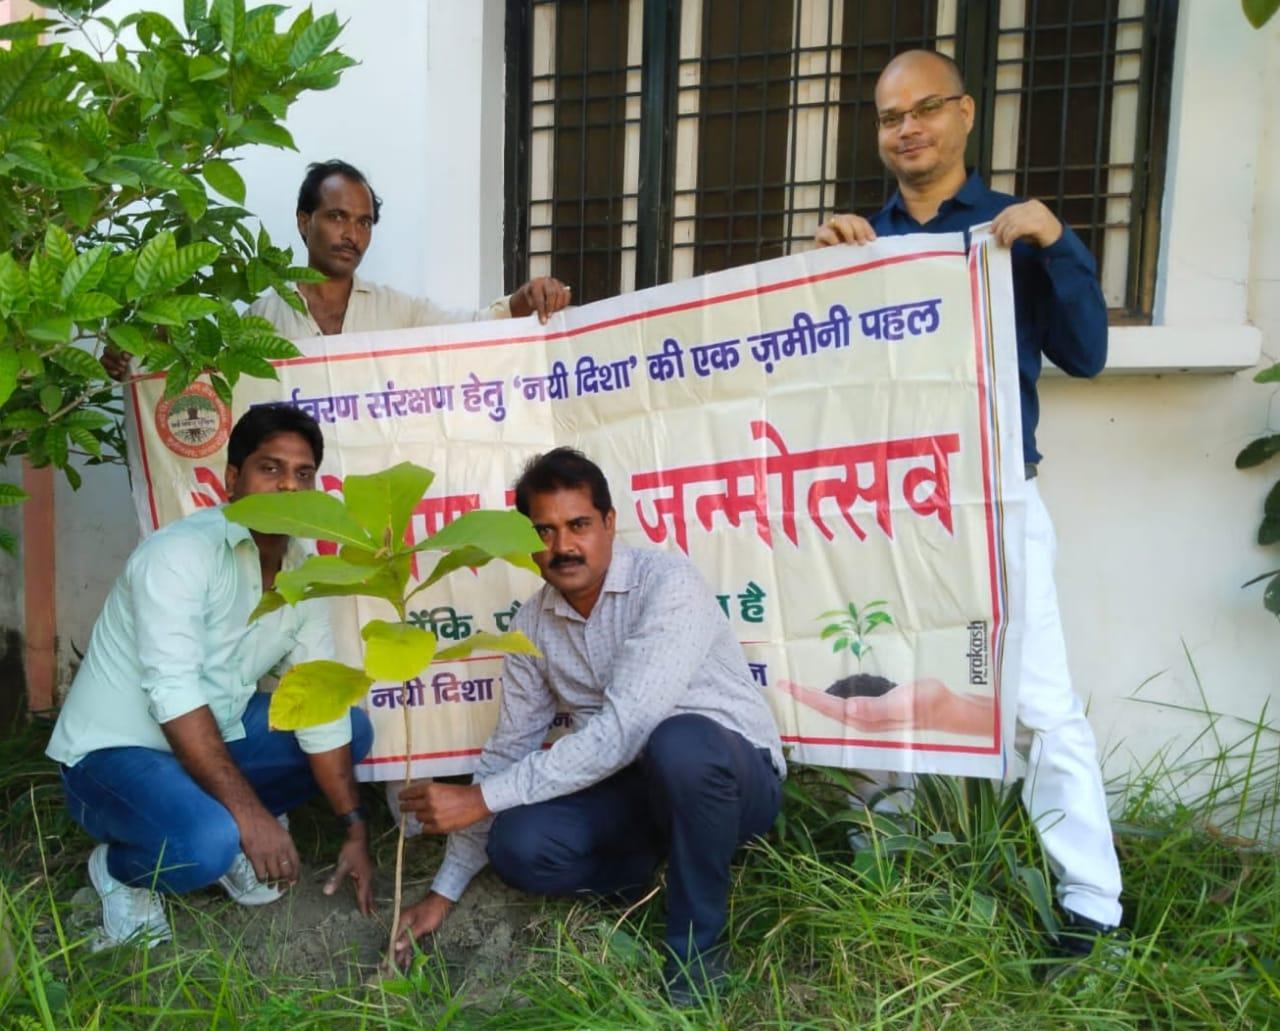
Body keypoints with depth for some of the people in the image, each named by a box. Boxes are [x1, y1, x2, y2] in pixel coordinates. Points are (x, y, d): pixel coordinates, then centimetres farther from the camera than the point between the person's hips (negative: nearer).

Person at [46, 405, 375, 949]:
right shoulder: (182, 552, -23)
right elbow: (173, 693, -31)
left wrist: (354, 828, -6)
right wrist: (250, 809, -33)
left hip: (214, 735, 8)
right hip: (114, 750, -7)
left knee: (354, 729, 4)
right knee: (204, 844, -34)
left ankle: (226, 832, 9)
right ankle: (118, 869, 1)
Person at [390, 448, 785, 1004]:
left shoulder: (668, 584, -24)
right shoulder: (533, 623, -3)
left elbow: (620, 731, -33)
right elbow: (507, 751, 3)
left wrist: (481, 798, -30)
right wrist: (445, 890, 4)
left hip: (735, 776, -5)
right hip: (637, 785, 5)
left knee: (678, 742, -39)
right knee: (516, 847, -20)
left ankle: (696, 941, -13)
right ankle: (656, 868, 10)